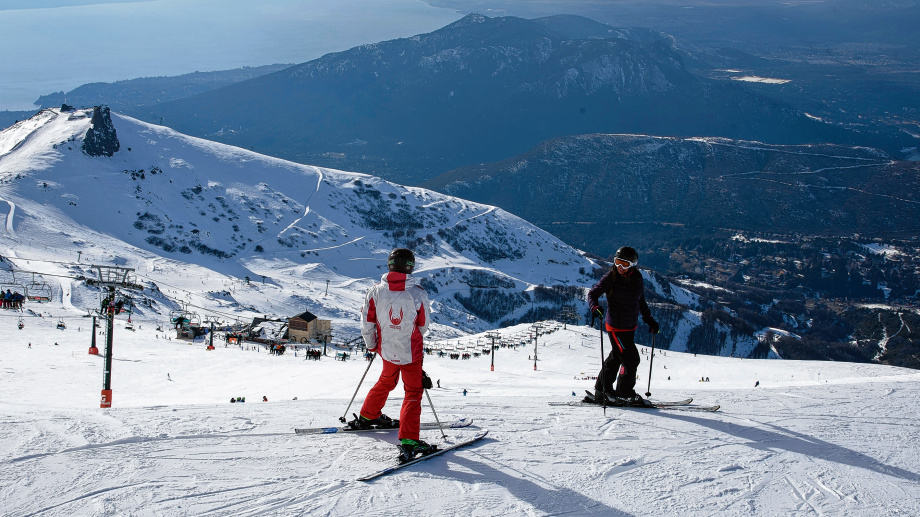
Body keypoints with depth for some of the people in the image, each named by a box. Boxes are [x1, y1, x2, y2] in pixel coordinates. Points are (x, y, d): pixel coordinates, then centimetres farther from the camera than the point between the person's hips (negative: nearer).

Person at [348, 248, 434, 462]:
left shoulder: (375, 291, -12)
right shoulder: (418, 293, -17)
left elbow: (367, 324, -4)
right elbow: (424, 327, -4)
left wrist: (371, 346, 15)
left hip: (386, 351, 4)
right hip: (411, 352, -3)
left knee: (386, 381, 29)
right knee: (413, 392, 5)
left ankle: (367, 416, 45)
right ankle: (408, 440, -6)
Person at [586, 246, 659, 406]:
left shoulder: (637, 279, 2)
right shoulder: (610, 278, -13)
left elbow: (641, 302, 16)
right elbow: (592, 293, -9)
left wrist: (649, 320, 15)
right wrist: (595, 307, -29)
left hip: (630, 327, 7)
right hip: (616, 327, -7)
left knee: (615, 357, 17)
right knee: (630, 359, -10)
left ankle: (602, 391, 31)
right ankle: (625, 394, 5)